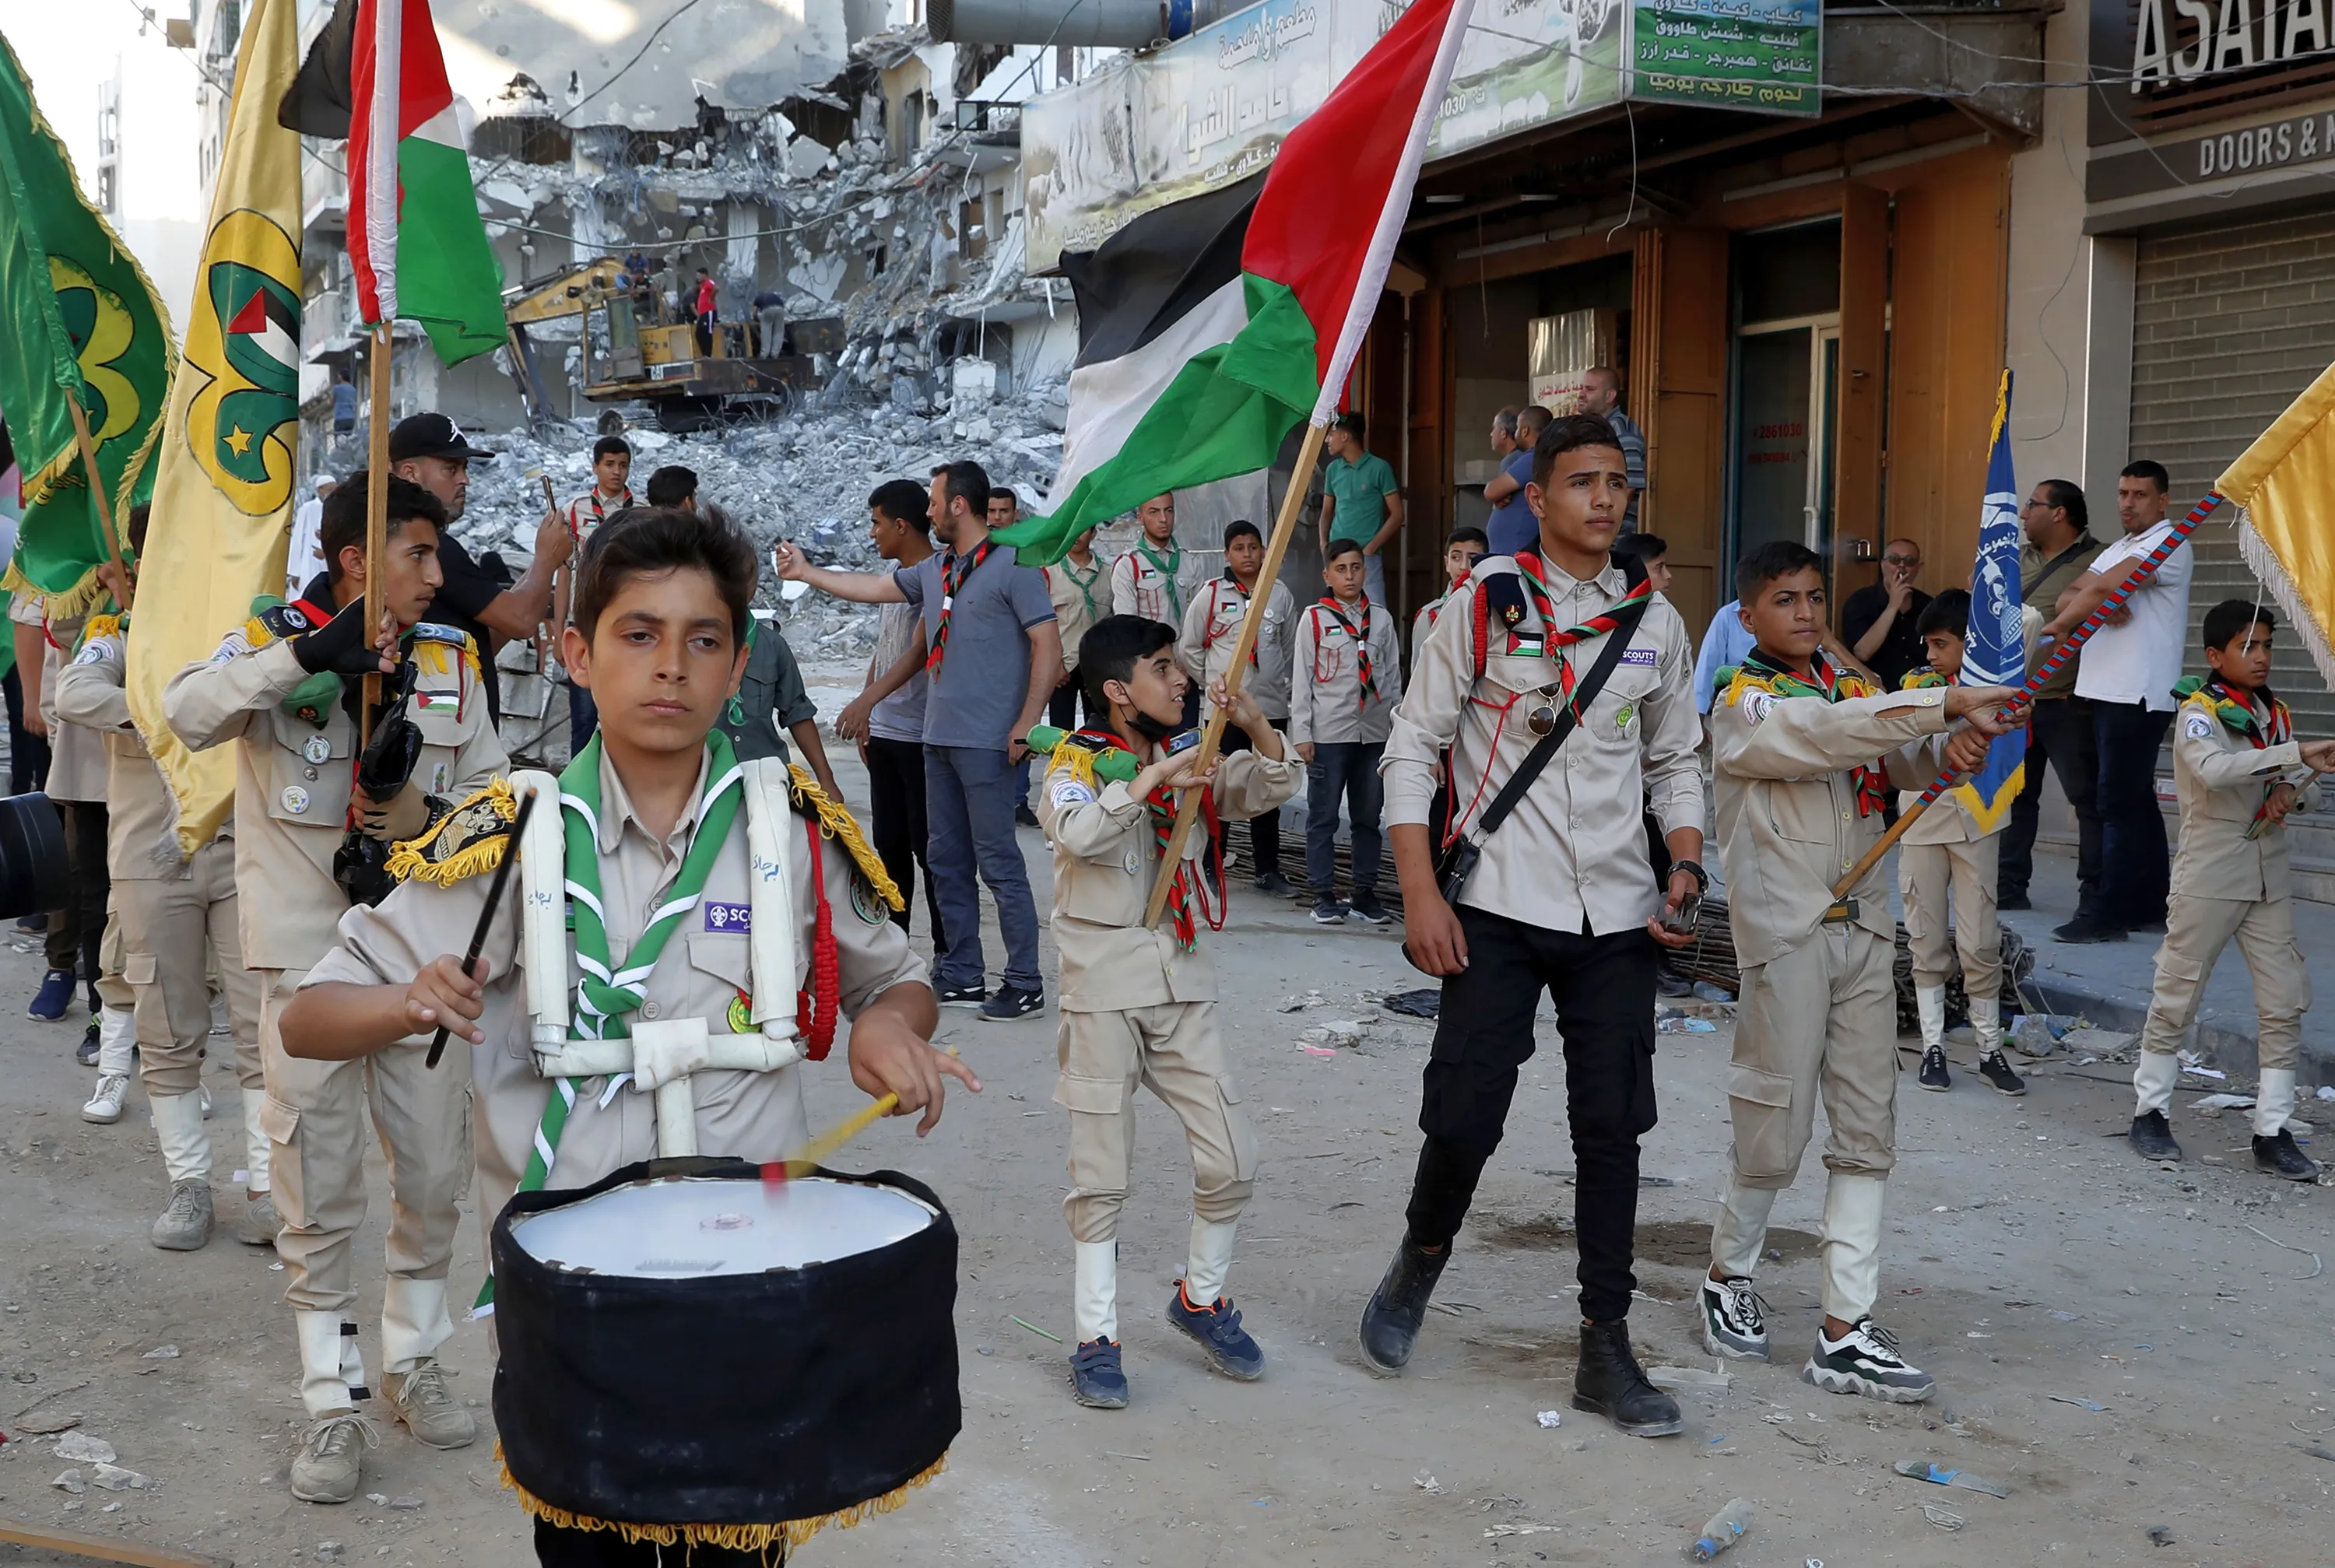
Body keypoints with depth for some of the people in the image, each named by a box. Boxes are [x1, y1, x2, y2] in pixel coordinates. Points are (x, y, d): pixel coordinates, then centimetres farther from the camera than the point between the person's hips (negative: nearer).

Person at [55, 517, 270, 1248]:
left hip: (242, 850, 1)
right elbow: (73, 695, -18)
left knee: (265, 1023, -2)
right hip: (154, 859, -1)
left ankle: (265, 1187, 4)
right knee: (170, 1032, 6)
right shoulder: (118, 638, 3)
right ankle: (188, 1185, 17)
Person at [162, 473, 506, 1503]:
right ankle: (330, 1404, 16)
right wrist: (305, 656, -34)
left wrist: (422, 808, -16)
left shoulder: (452, 661, 5)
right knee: (318, 1191, 3)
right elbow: (188, 712, -23)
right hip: (306, 958, -3)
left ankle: (412, 1362, 30)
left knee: (434, 1175, 11)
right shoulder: (274, 640, -4)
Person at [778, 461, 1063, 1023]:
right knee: (948, 861, 10)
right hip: (938, 738, 8)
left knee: (998, 861, -7)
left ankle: (1025, 983, -1)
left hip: (987, 741, -8)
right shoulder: (934, 571, 16)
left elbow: (1048, 647, -12)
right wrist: (807, 573, 33)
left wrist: (1026, 725, -18)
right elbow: (874, 588, 30)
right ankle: (962, 976, 18)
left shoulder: (1012, 565, -8)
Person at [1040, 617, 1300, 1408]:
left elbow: (1273, 790, 1)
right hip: (1103, 988, -5)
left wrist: (1254, 725, -15)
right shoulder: (1077, 762, -6)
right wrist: (1155, 777, -32)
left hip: (1182, 984, 5)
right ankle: (1096, 1339, 10)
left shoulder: (1191, 761, 12)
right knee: (1101, 1173, 0)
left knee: (1231, 1161, 4)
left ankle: (1201, 1299, 26)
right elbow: (1076, 832, -27)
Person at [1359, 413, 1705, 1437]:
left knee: (1612, 1128, 3)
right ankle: (1418, 1265, 26)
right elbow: (1413, 747, -3)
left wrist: (1685, 864, 1)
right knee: (1464, 1116, -5)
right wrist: (1420, 894, -11)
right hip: (1499, 907, -3)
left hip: (1616, 915, 3)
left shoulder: (1655, 622, 10)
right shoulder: (1486, 602, -2)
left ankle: (1605, 1351, 13)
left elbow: (1675, 760, 19)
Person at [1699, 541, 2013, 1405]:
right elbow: (1823, 735, -23)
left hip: (1863, 930, 6)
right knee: (1775, 1130, 0)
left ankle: (1846, 1331, 6)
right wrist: (1946, 703, -32)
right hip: (1785, 935, -6)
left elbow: (1912, 761, 0)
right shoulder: (1742, 705, -4)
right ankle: (1728, 1278, 25)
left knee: (1867, 1131, 3)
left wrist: (1960, 749, -23)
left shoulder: (1854, 691, 15)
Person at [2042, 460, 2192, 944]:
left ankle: (2111, 915, -10)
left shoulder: (2169, 545, -7)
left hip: (2139, 696, -9)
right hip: (2107, 691, 9)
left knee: (2119, 803, -10)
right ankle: (2151, 907, 18)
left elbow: (2102, 588, -17)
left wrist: (2057, 627, -7)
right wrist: (2099, 608, -12)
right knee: (2137, 800, 12)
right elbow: (2070, 596, 9)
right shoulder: (2117, 550, 22)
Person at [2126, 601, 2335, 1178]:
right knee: (2176, 1000, 3)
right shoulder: (2198, 711, -9)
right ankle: (2149, 1113, 17)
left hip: (2269, 881, 6)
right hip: (2208, 881, -6)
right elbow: (2212, 769, -30)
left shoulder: (2276, 714, 11)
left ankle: (2273, 1131, 8)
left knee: (2285, 1005, 2)